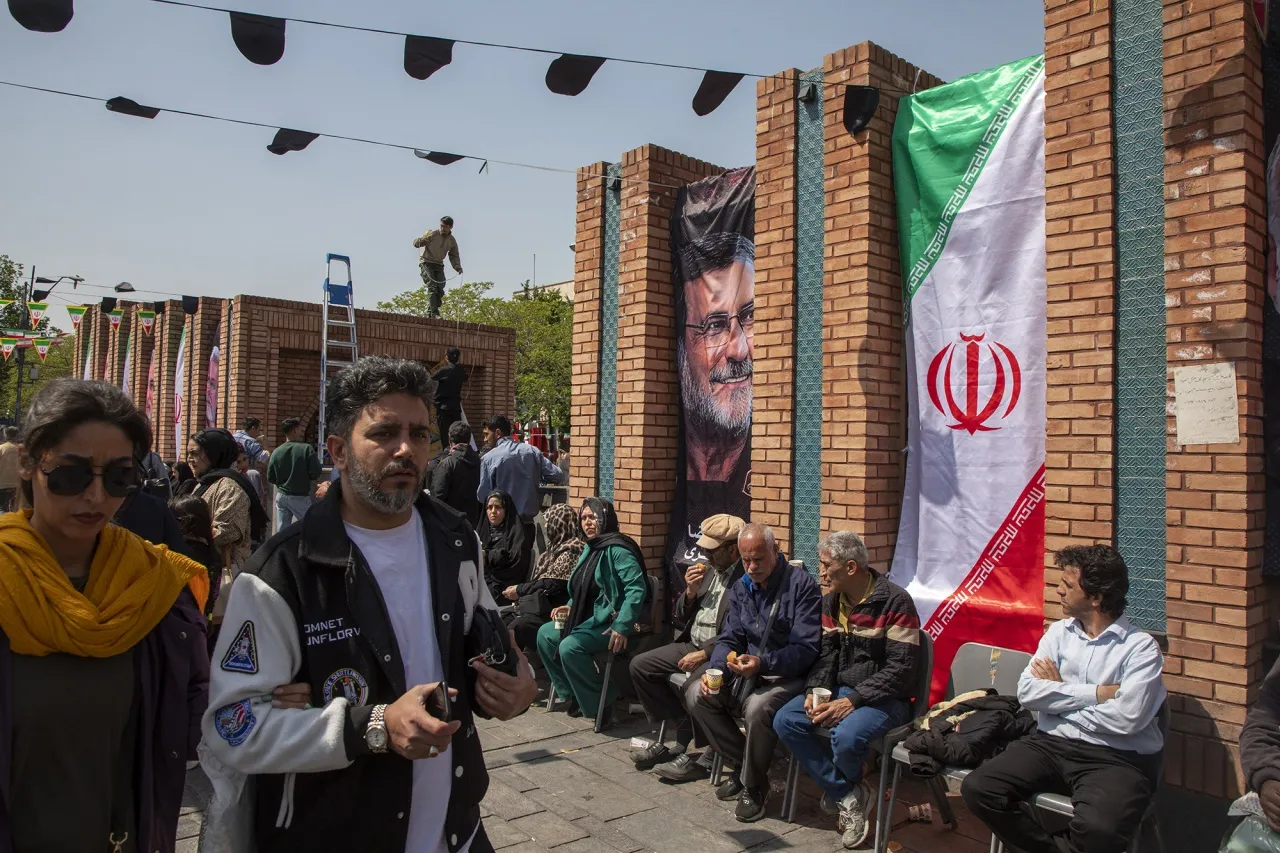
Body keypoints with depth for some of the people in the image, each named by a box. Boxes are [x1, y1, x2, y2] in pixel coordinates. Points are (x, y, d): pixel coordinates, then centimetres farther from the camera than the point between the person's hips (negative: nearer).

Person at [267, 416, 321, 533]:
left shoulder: (276, 452, -1)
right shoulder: (306, 448, -13)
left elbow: (270, 478, 3)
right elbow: (316, 474, -15)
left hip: (281, 496, 4)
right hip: (300, 497, -4)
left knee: (281, 531, 9)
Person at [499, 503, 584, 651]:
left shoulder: (570, 551, -13)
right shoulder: (559, 546, 16)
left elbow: (551, 585, -18)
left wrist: (519, 590, -9)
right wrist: (520, 589, 2)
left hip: (553, 612, -10)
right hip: (539, 605, 10)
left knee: (514, 629, -25)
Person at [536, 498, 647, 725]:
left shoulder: (617, 549, -17)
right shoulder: (590, 548, 12)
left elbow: (637, 588, -27)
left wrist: (622, 627, -31)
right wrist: (571, 607, 6)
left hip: (610, 621, -10)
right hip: (590, 618, 10)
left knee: (570, 646, -28)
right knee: (545, 633, 7)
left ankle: (598, 704, -11)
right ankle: (570, 693, 14)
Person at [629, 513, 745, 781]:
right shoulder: (708, 571, 9)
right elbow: (681, 621, 14)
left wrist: (703, 654, -19)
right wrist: (690, 592, -4)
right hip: (692, 644, 9)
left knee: (692, 689, -33)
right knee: (640, 665, 1)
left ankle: (704, 757, -5)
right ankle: (684, 728, 10)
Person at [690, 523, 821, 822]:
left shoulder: (801, 585, -13)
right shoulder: (741, 589, 9)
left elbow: (806, 649, -17)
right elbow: (729, 639, 10)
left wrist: (763, 664, -31)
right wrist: (714, 670, -10)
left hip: (788, 676, -7)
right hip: (748, 673, 7)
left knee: (757, 708, -34)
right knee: (703, 697, -12)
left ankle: (754, 785, -8)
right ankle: (742, 767, 6)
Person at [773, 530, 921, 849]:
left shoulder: (895, 601, -17)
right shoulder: (831, 601, 5)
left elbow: (901, 668, -20)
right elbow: (826, 653, 9)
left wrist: (853, 701, -26)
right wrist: (814, 691, -11)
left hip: (885, 698, -7)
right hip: (840, 689, 7)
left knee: (845, 736, -34)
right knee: (785, 721, -15)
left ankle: (839, 789, 4)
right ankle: (848, 796, -5)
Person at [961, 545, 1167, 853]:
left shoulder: (1141, 647, -5)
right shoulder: (1059, 632, 10)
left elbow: (1126, 718, -18)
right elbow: (1027, 693, -2)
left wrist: (1057, 693, -5)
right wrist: (1097, 693, -10)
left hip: (1115, 758, -4)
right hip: (1051, 744, 4)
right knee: (977, 789, -17)